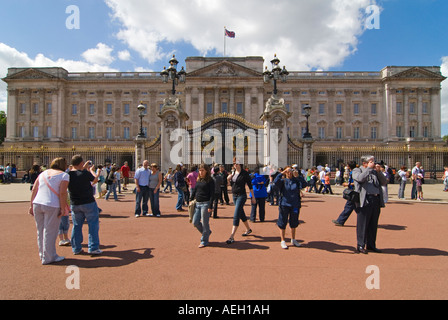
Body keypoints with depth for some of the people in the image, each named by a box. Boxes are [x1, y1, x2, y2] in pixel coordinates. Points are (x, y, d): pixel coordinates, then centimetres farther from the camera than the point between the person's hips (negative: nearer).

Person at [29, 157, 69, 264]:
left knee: (40, 231, 16)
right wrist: (63, 208, -10)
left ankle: (42, 255, 30)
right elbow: (63, 193, -13)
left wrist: (32, 205, 16)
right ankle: (48, 257, 12)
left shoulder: (43, 173, 16)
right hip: (52, 206, -6)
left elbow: (34, 190, 13)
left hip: (37, 204, 6)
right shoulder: (64, 175, -2)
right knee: (50, 232, 3)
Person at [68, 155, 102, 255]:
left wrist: (85, 168, 26)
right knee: (93, 224, 4)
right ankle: (93, 248, 4)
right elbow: (96, 179, -1)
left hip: (74, 204, 6)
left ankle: (76, 248, 22)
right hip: (88, 203, -5)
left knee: (76, 225, 16)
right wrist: (91, 170, 14)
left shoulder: (68, 175, -2)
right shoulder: (85, 173, -18)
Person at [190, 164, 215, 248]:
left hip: (205, 204, -7)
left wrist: (210, 206, -16)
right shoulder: (198, 180, 12)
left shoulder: (210, 181, -8)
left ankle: (204, 241, 16)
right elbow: (194, 190, 19)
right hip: (197, 203, 7)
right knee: (195, 222, 9)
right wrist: (191, 200, 11)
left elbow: (212, 194, -11)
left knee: (204, 223, 1)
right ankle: (207, 232, 31)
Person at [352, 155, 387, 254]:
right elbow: (360, 178, -16)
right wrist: (369, 168, -9)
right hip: (365, 200, -6)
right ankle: (360, 246, 4)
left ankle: (371, 245, 21)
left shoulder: (374, 171, 20)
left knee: (373, 224, 10)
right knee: (362, 224, -3)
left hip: (376, 200, 6)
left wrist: (378, 172, 2)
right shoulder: (357, 170, 5)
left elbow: (384, 182, 14)